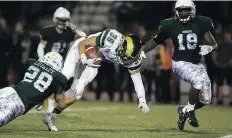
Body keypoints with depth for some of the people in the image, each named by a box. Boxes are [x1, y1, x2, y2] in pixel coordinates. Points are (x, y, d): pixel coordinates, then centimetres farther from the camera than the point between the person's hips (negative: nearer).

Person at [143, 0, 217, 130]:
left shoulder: (201, 23, -1)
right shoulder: (170, 25, -4)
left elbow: (214, 44, -1)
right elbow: (155, 41, 7)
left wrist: (209, 48, -24)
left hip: (197, 64, 4)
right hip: (181, 63, -4)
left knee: (205, 100, 1)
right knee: (199, 80, -33)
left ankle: (185, 110, 29)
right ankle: (190, 110, -12)